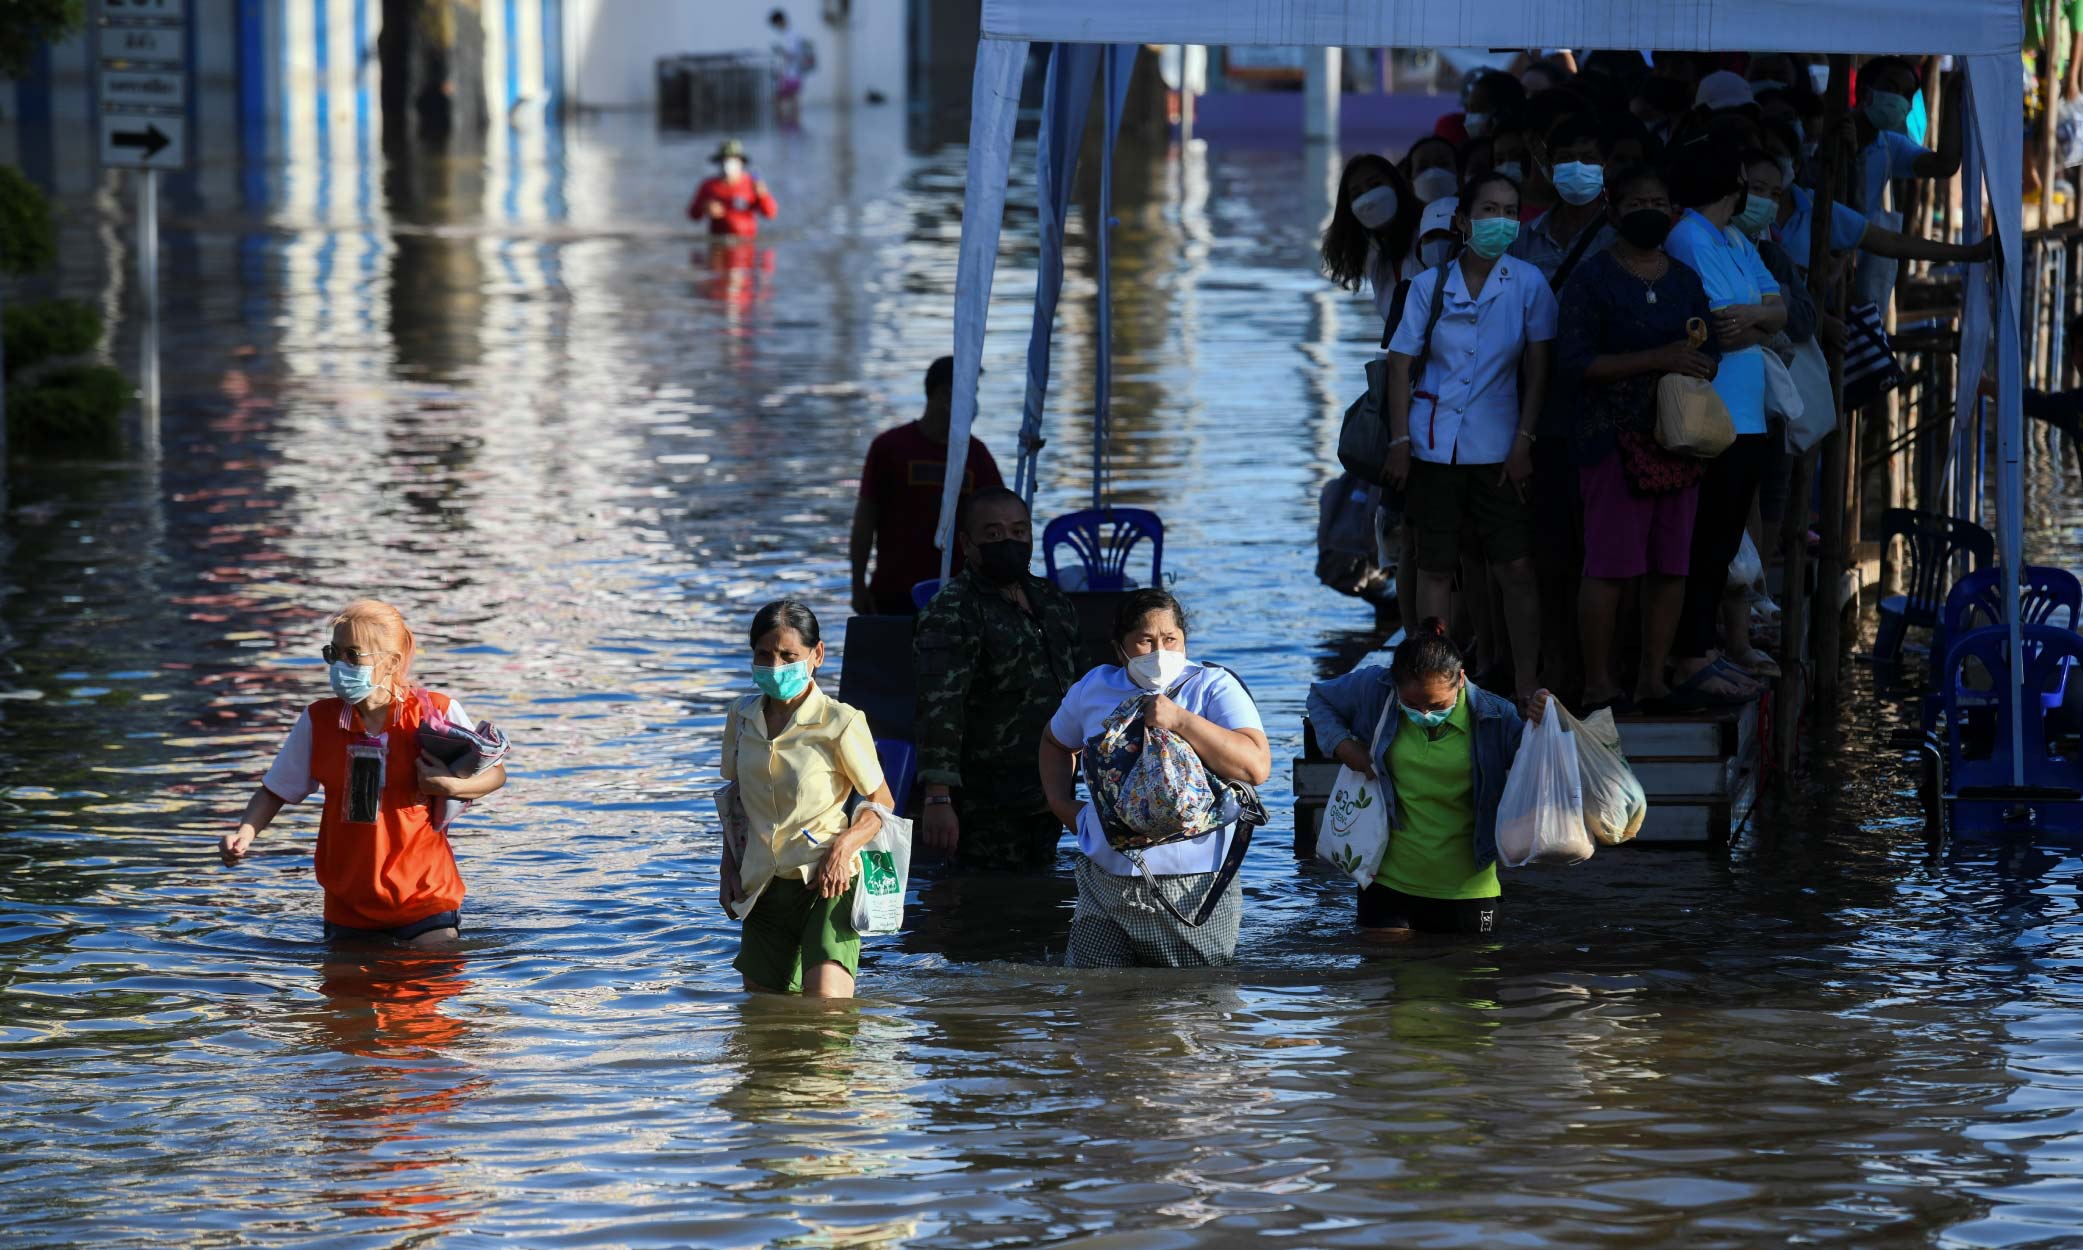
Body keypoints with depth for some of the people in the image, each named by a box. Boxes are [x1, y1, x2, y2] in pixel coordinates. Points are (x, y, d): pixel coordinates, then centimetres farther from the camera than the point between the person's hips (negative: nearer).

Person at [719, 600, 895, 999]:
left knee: (827, 1004, -23)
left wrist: (843, 846, -17)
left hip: (827, 881, -5)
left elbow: (881, 802, 0)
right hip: (763, 887, 5)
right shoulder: (743, 717, 7)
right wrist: (730, 867, 11)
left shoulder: (840, 723, -9)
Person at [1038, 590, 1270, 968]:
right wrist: (1060, 803, 15)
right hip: (1105, 891, 4)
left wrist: (1180, 721, -23)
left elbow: (1257, 767, -19)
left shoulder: (1215, 688, -4)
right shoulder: (1095, 689, 10)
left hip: (1195, 893, -4)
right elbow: (1055, 741, 32)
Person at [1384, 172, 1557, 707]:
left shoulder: (1527, 283, 0)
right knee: (1435, 568, 4)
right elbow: (1401, 364, 4)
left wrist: (1524, 440, -7)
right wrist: (1399, 440, -3)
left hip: (1498, 447, -1)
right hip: (1434, 446, 1)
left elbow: (1537, 367, 0)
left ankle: (1525, 687, 4)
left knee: (1517, 568, -4)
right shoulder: (1429, 285, 2)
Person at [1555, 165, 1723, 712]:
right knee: (1611, 564, -8)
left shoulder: (1684, 280, 16)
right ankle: (1598, 684, -2)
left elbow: (1708, 355, 14)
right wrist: (1657, 360, -17)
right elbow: (1574, 359, -12)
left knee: (1671, 565, 4)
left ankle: (1651, 681, 11)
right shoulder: (1592, 278, -3)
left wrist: (1682, 378, -9)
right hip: (1614, 436, -6)